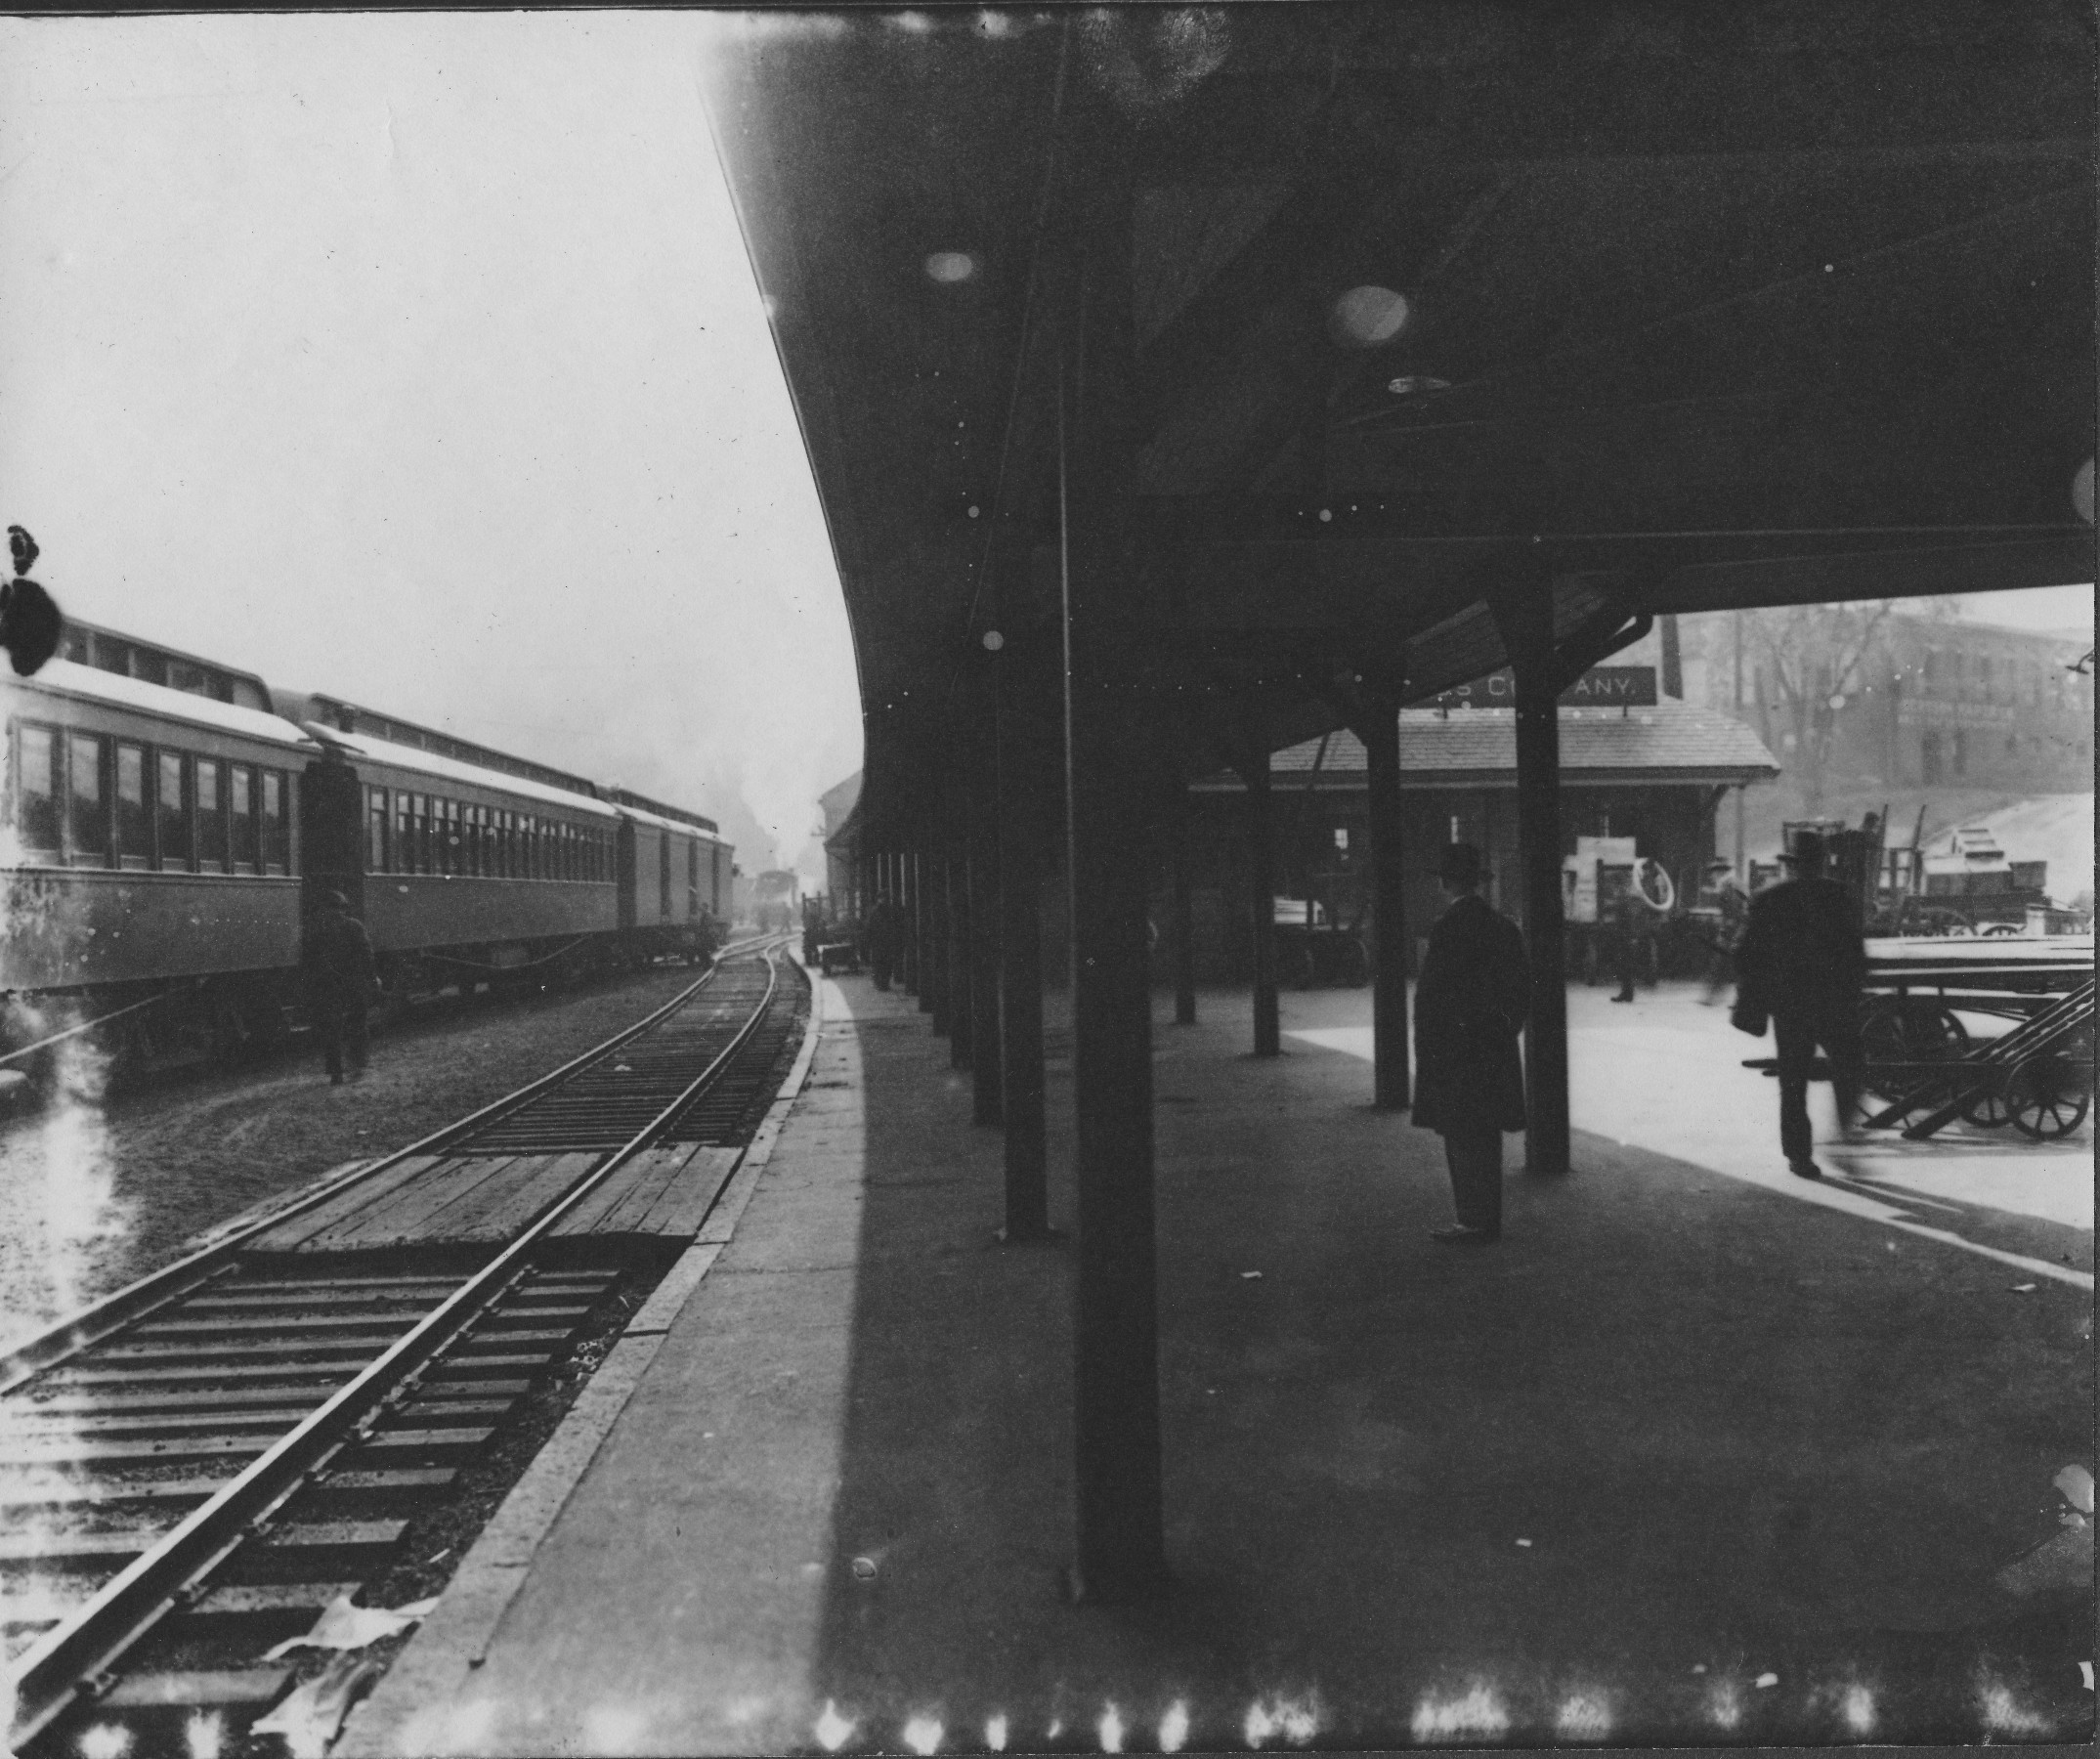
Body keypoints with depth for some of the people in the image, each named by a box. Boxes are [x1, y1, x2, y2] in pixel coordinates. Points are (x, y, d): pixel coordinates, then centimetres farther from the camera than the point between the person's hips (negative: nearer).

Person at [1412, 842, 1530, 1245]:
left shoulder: (1448, 928, -16)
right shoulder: (1503, 925, 8)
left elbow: (1430, 993, -17)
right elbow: (1522, 986, 14)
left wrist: (1425, 1050, -8)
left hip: (1455, 1050, -8)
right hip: (1496, 1047, 8)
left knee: (1465, 1139, -1)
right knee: (1485, 1136, 14)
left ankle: (1476, 1223, 3)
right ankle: (1484, 1220, 22)